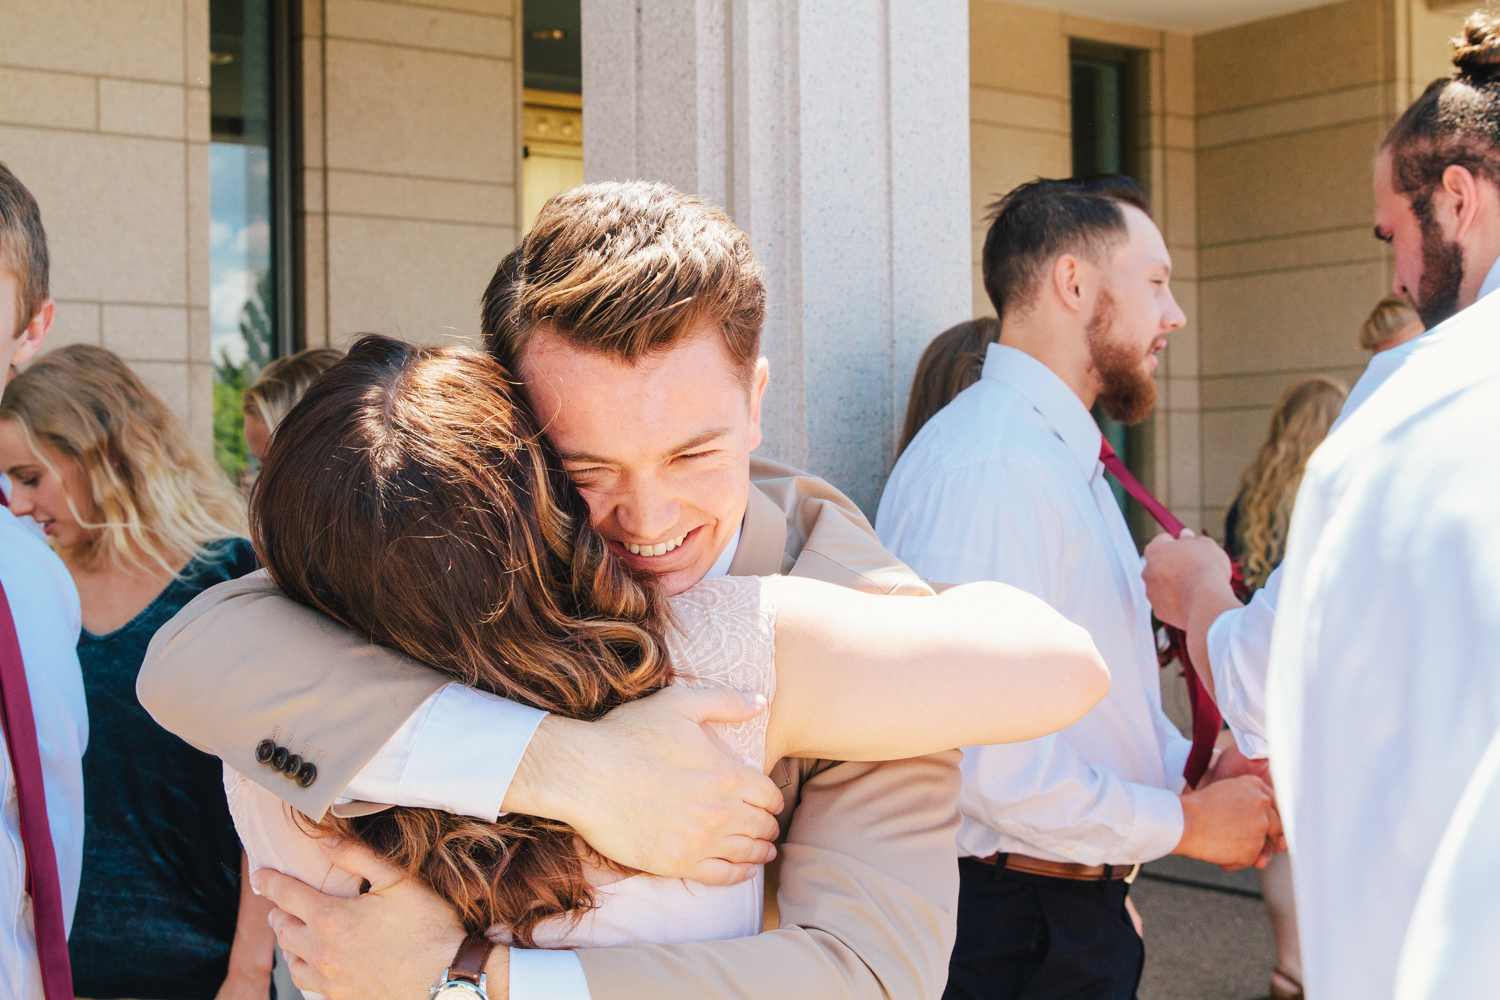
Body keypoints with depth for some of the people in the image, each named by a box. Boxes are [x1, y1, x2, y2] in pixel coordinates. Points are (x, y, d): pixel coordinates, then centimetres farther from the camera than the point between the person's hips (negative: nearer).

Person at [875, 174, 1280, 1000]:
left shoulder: (1066, 459, 14)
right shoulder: (992, 461, -21)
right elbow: (980, 758, -27)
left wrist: (1203, 773, 1)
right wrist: (1185, 822, -15)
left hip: (1083, 910, 10)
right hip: (1017, 932, -10)